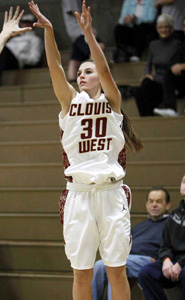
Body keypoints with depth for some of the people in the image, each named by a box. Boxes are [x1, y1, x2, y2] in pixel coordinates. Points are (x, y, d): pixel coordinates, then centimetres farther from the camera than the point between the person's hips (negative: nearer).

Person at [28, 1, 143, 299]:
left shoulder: (111, 101, 6)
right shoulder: (70, 101, 9)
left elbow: (105, 70, -11)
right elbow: (55, 67, -3)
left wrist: (88, 33, -23)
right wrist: (47, 29, -16)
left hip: (110, 193, -1)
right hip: (79, 193, 1)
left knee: (117, 270, 2)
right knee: (81, 273, 2)